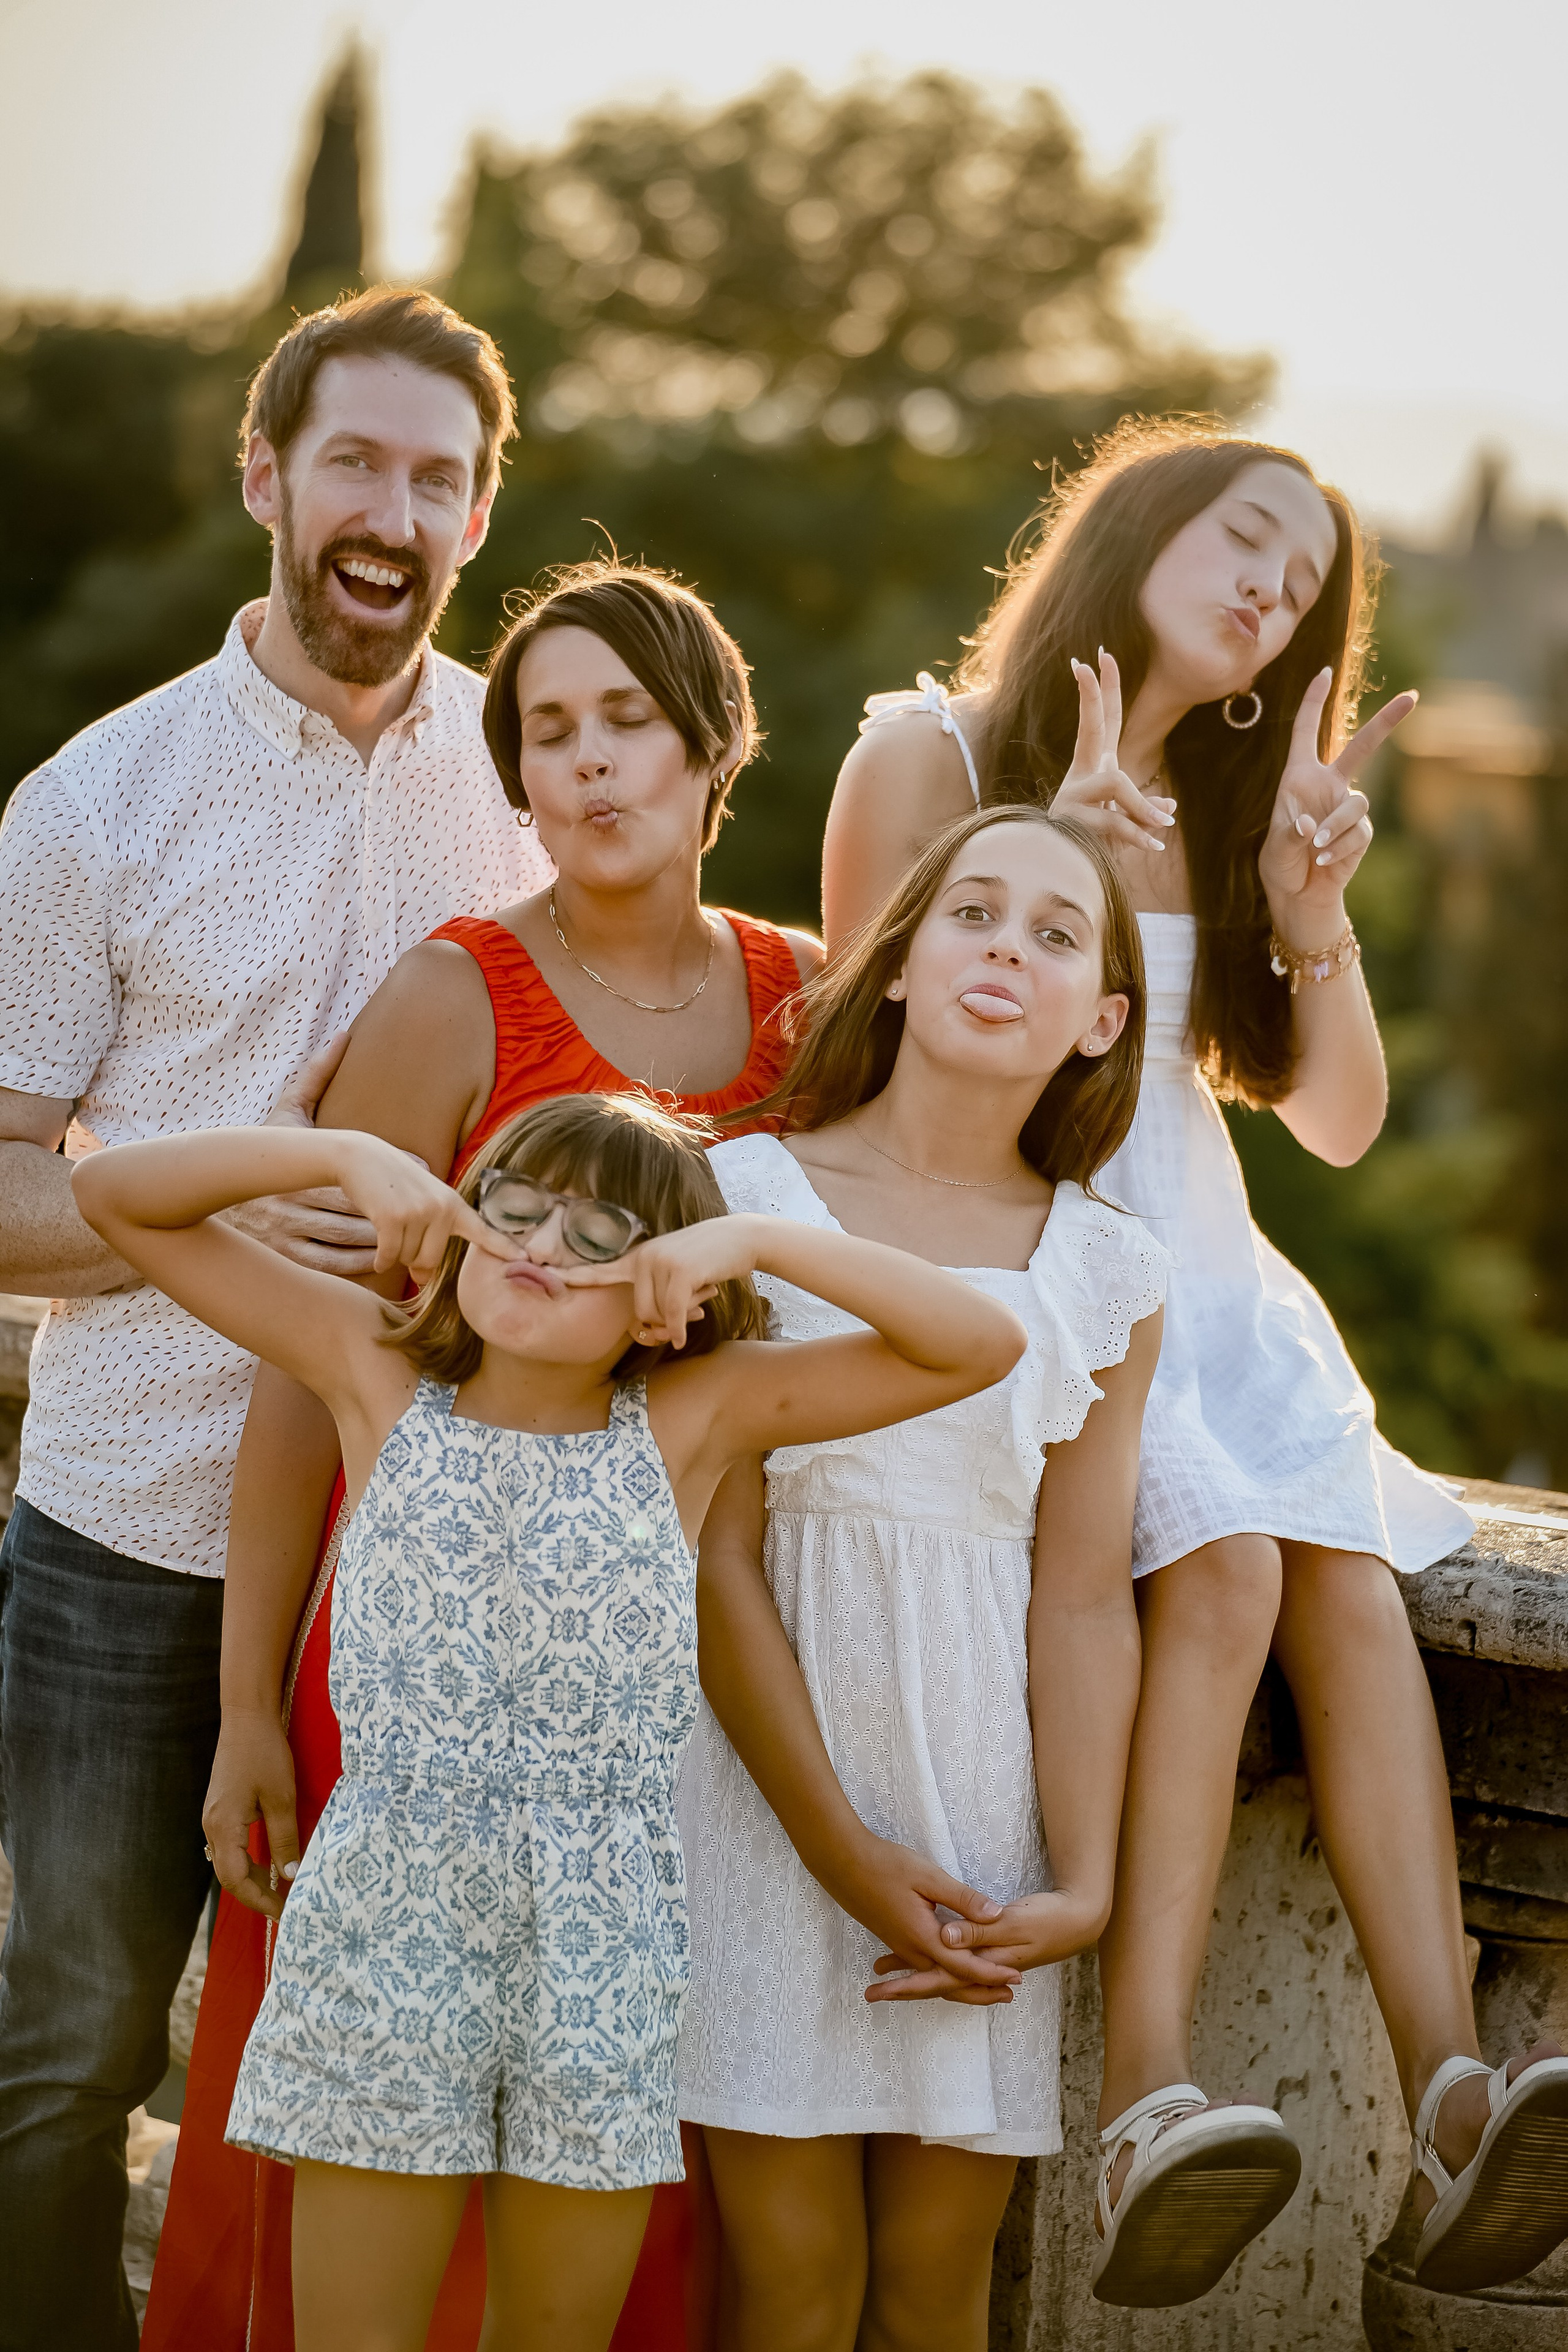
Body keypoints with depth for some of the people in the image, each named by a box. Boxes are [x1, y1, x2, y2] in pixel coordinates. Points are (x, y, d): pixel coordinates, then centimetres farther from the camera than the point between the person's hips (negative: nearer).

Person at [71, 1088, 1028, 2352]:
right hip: (388, 1916, 0)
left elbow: (984, 1344, -5)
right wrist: (349, 1153, -7)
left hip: (602, 1935, 0)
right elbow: (118, 1194, 3)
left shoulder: (694, 1418, 0)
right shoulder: (383, 1375, 3)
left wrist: (753, 1240, -11)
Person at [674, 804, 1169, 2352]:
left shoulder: (1107, 1276, 5)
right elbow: (712, 1560, -8)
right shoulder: (745, 1199, -4)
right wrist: (848, 1856, -12)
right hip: (768, 1777, -3)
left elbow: (1081, 1593, 3)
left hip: (983, 1811, 3)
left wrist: (1082, 1880, -7)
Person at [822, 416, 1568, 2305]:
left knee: (1345, 1572, -25)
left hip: (1198, 1285, 5)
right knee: (1227, 1568, -31)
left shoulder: (1233, 814, 18)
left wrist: (1314, 920, -4)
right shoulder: (930, 755, 2)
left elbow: (1339, 1121, 13)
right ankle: (1150, 2107, -37)